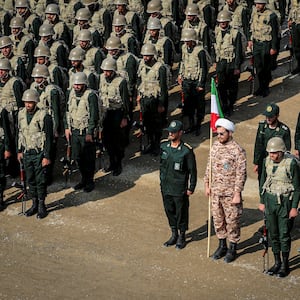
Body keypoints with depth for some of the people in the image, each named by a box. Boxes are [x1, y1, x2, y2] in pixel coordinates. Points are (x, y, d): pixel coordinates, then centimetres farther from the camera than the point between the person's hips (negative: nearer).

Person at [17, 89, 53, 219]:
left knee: (40, 180, 1)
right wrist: (20, 151, 14)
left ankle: (41, 206, 15)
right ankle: (34, 204, 25)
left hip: (39, 154, -5)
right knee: (30, 180, 12)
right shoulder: (21, 114, 3)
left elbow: (49, 138, -13)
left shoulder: (44, 116, -16)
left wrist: (47, 156, -14)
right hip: (27, 153, 5)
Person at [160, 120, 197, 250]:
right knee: (169, 211, 16)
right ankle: (174, 235, 33)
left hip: (180, 189, -5)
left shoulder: (187, 150, -17)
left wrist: (191, 188, -8)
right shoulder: (163, 145, -1)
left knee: (181, 213, 7)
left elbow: (192, 170, -10)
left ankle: (182, 237, 24)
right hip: (166, 187, 5)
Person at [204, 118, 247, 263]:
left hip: (230, 193, -6)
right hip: (216, 191, 6)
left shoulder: (237, 150, -16)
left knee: (232, 221, 5)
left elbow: (241, 174, -15)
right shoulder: (215, 146, 3)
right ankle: (222, 246, 31)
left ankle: (232, 249, 19)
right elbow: (209, 166, 14)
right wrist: (207, 184, 12)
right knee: (217, 219, 15)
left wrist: (237, 194, -17)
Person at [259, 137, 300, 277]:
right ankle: (277, 262, 23)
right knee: (273, 234, 10)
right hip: (270, 201, 5)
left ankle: (285, 265, 14)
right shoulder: (267, 161, 0)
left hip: (285, 202, -5)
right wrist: (262, 202, 12)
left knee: (284, 235, 1)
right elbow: (263, 182, 12)